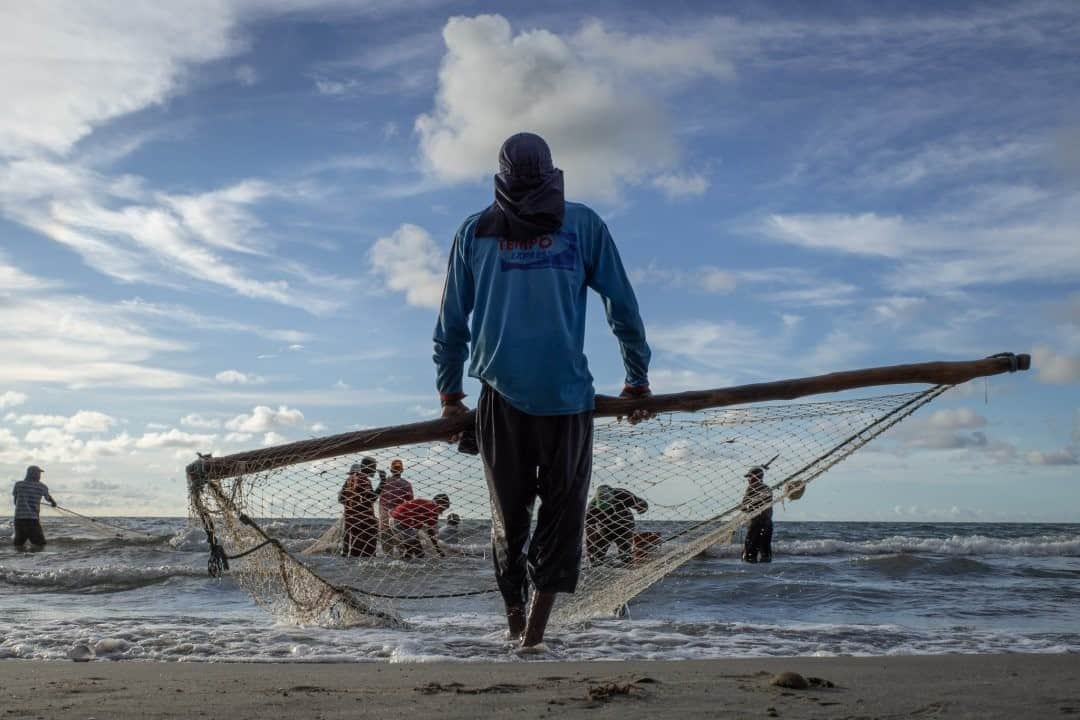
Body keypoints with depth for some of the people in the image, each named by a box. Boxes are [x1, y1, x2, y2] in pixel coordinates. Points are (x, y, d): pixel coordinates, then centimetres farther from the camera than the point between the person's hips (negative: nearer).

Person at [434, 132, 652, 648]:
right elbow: (623, 308, 8)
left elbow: (451, 323, 14)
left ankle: (515, 617, 15)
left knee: (508, 515, 13)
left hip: (501, 396, 2)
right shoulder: (582, 224, 7)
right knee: (562, 513, 4)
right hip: (566, 395, -2)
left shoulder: (474, 232, 11)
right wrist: (637, 380, 17)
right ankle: (535, 630, -6)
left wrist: (449, 392, 22)